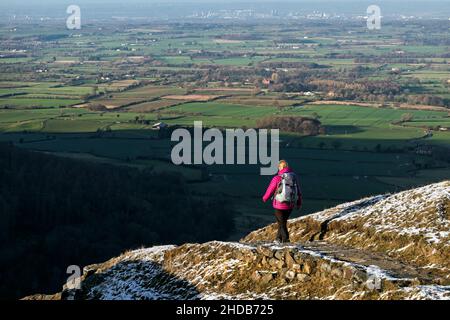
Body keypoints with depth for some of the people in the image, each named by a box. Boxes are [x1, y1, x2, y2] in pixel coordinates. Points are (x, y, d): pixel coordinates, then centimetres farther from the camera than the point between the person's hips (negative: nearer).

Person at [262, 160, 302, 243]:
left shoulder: (277, 178, -16)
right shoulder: (294, 177, -3)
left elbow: (270, 190, -4)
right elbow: (298, 191, 5)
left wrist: (265, 198, 16)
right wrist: (299, 203, 18)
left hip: (279, 205, -5)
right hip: (290, 205, 5)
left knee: (281, 222, 9)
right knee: (283, 220, 22)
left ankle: (285, 239, 6)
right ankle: (279, 237, 30)